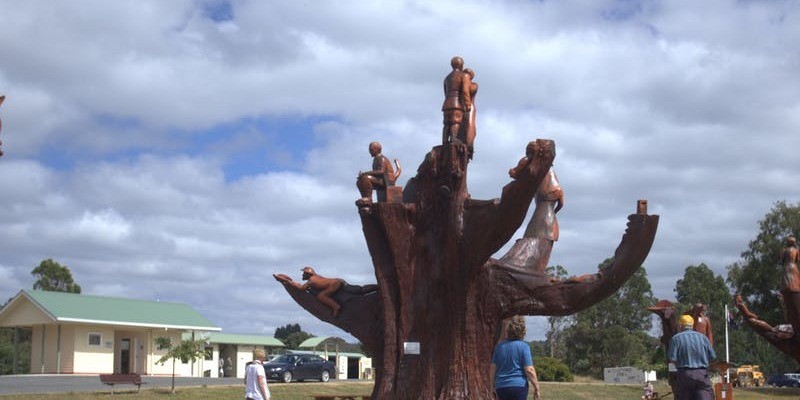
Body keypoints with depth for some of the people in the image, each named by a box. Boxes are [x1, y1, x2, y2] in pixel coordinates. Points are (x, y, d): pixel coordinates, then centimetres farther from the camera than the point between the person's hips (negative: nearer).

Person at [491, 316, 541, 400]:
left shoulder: (499, 346, 7)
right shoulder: (524, 346, -8)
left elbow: (493, 368, 10)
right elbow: (529, 370, -12)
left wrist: (495, 386, 21)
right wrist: (536, 387, -3)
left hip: (500, 387, 5)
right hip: (518, 386, -5)